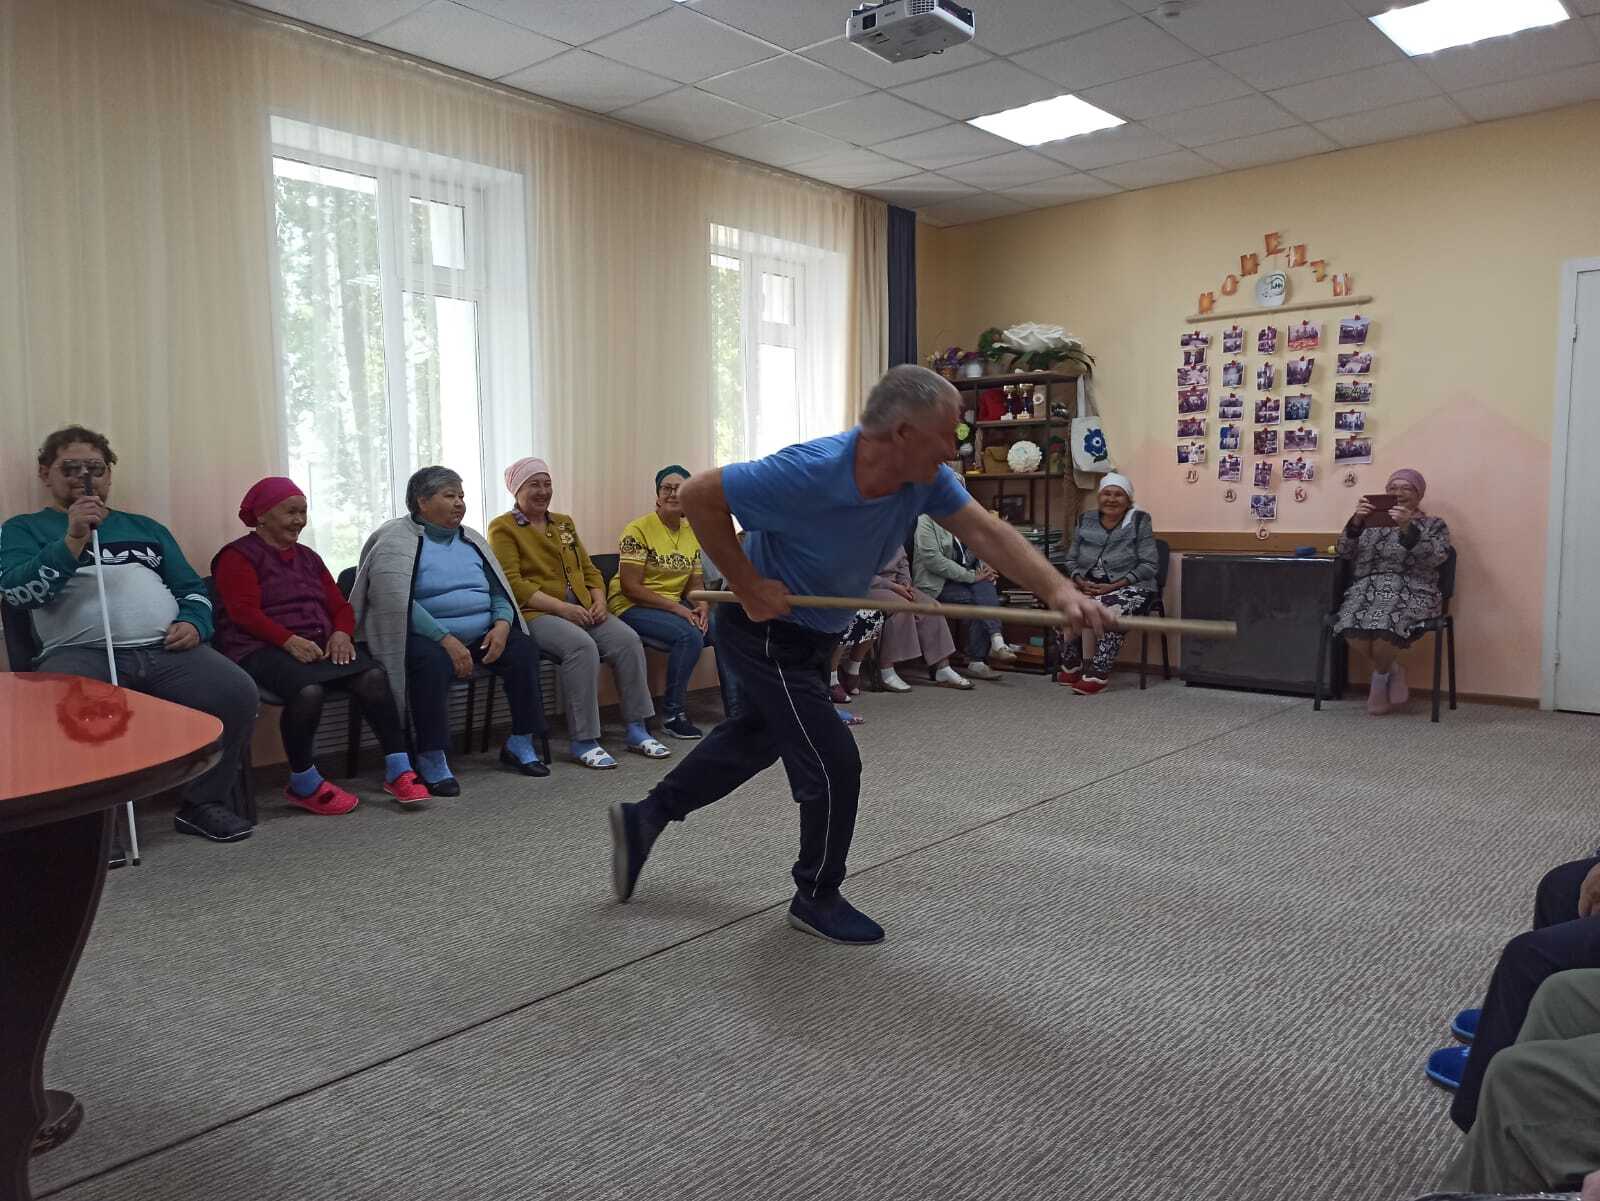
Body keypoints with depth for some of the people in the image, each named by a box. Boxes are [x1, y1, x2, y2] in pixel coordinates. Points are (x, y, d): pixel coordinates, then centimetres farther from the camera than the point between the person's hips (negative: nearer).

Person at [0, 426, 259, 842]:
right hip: (81, 652, -3)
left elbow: (192, 587, 25)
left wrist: (193, 623, 3)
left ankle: (202, 803, -8)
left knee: (239, 693, -24)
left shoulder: (144, 527, 28)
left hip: (166, 650, 3)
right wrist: (73, 540, -11)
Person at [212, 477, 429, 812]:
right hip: (262, 649, -5)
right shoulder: (238, 556, 6)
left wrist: (341, 633, -5)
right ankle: (303, 784, -16)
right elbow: (244, 611, -9)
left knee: (374, 676, -24)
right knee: (308, 690, -37)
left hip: (319, 645, 6)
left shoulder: (308, 557, 26)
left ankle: (398, 771, -21)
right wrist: (290, 640, -23)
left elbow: (340, 605, 18)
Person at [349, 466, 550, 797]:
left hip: (482, 634, 6)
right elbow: (396, 601, -19)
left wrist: (502, 624, -7)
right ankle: (431, 759, -24)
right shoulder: (396, 540, -5)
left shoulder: (471, 540, 17)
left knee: (524, 648, -16)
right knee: (432, 661, -37)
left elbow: (499, 590, 16)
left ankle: (520, 743, -3)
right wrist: (447, 640, -26)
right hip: (425, 636, -6)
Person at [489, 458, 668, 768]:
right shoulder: (502, 528, 1)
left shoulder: (564, 523, 22)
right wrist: (561, 607, -19)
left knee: (627, 639, -20)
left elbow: (589, 569, 21)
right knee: (582, 646, -34)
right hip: (535, 613, -6)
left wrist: (599, 601, 0)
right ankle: (583, 742, -28)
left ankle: (636, 730, -13)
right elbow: (512, 583, -10)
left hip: (581, 610, 6)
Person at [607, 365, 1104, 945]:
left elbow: (985, 531, -16)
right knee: (834, 764, -5)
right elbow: (698, 496, -27)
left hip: (814, 632, 8)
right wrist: (748, 586, -25)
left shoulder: (924, 476, -15)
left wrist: (1058, 589, -31)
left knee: (754, 738, 25)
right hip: (765, 630, -8)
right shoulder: (809, 472, -34)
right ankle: (816, 898, 19)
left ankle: (645, 817, 42)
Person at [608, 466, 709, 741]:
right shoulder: (638, 530, -11)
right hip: (633, 606, -6)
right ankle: (672, 713, -18)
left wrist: (702, 605, -13)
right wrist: (677, 608, -22)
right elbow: (631, 587, -16)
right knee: (689, 635, -31)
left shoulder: (693, 533, 10)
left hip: (676, 606, 6)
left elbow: (695, 582, 11)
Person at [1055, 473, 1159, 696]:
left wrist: (1113, 587, -16)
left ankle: (1097, 674, -27)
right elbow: (1071, 560, 14)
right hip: (1090, 586, 4)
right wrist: (1082, 582, -8)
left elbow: (1148, 565, -6)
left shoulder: (1139, 521, -1)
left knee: (1107, 610, -35)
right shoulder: (1085, 521, 11)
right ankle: (1071, 667, -9)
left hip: (1130, 587, -4)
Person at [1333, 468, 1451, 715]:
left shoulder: (1434, 525, 14)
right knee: (1351, 623, -33)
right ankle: (1391, 669, -3)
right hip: (1368, 589, 3)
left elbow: (1436, 557, -8)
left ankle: (1380, 675, -3)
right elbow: (1345, 553, 8)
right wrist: (1355, 521, -9)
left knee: (1384, 624, -37)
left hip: (1411, 592, -2)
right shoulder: (1372, 522, 22)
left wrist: (1407, 528, -21)